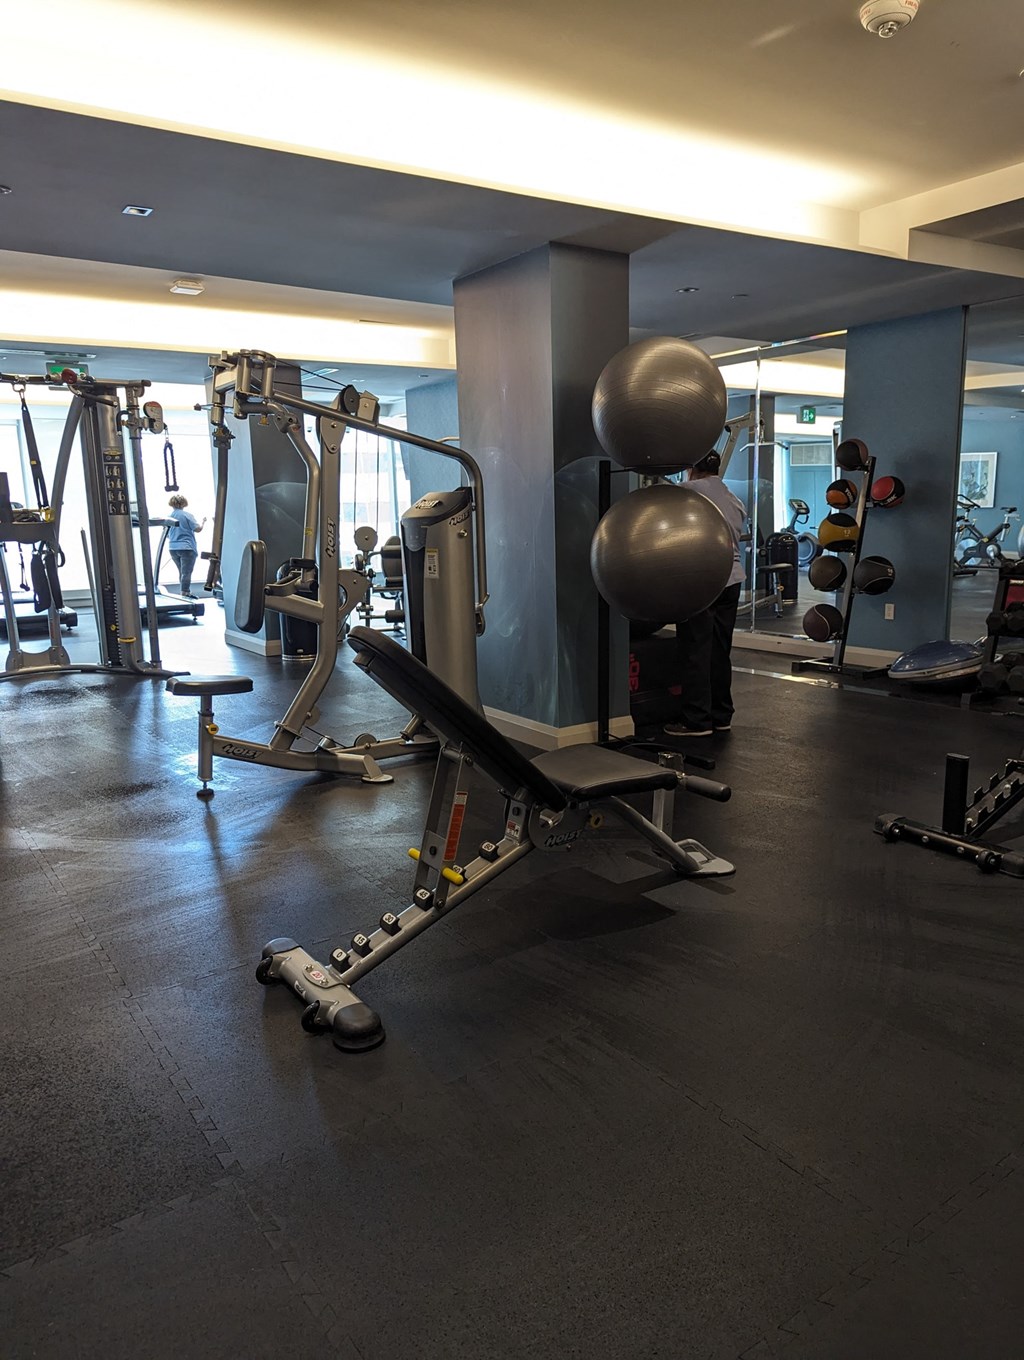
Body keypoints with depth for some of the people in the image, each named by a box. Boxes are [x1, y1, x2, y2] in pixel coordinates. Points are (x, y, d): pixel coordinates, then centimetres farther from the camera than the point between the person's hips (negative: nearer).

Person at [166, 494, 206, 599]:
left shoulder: (168, 517, 6)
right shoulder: (187, 514, -9)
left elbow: (167, 535, 13)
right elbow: (197, 529, -11)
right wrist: (203, 522, 8)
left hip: (173, 548, 6)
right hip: (187, 547, -6)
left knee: (182, 572, 16)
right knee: (186, 572, -4)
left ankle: (187, 592, 24)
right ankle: (185, 593, -7)